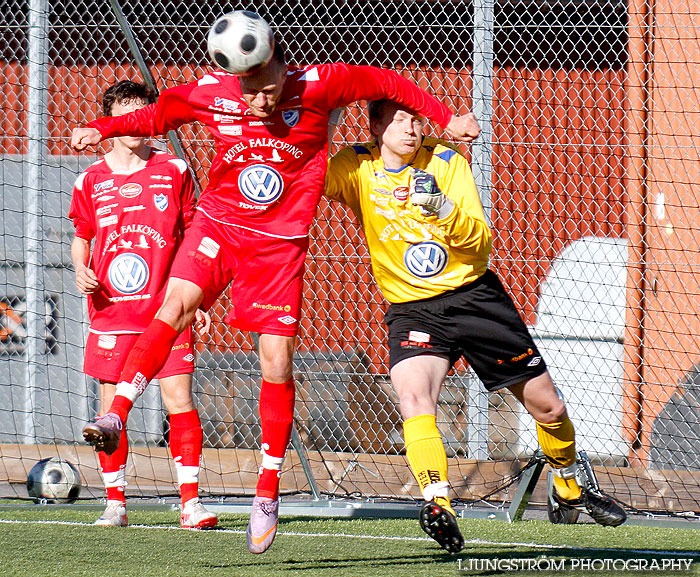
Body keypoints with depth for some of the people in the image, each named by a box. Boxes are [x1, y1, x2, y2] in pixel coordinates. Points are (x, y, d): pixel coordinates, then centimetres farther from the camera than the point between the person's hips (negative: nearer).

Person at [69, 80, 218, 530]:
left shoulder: (174, 171, 5)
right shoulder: (91, 181, 6)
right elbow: (81, 238, 18)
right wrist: (81, 270, -4)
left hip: (166, 309, -1)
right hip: (112, 311, 1)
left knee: (180, 400, -9)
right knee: (111, 406, 2)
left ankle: (191, 501, -6)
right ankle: (115, 503, 12)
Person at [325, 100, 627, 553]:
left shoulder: (447, 161, -6)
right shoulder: (357, 167, -6)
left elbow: (481, 241, -12)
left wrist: (443, 209, -30)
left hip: (475, 295, 2)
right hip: (411, 308, -1)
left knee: (547, 406, 10)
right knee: (414, 398, -32)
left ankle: (569, 489, 37)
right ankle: (440, 507, -40)